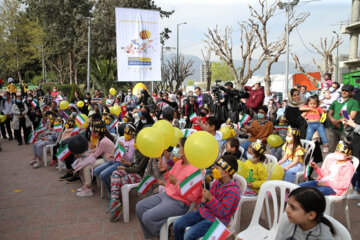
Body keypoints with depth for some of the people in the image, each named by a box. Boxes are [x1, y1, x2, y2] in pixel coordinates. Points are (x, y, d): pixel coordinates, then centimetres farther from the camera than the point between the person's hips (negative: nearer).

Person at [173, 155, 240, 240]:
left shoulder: (233, 191, -20)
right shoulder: (217, 182, 2)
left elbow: (222, 212, -19)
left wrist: (210, 198, -28)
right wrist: (204, 200, -8)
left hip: (217, 220, -8)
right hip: (204, 212, 8)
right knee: (177, 225, -2)